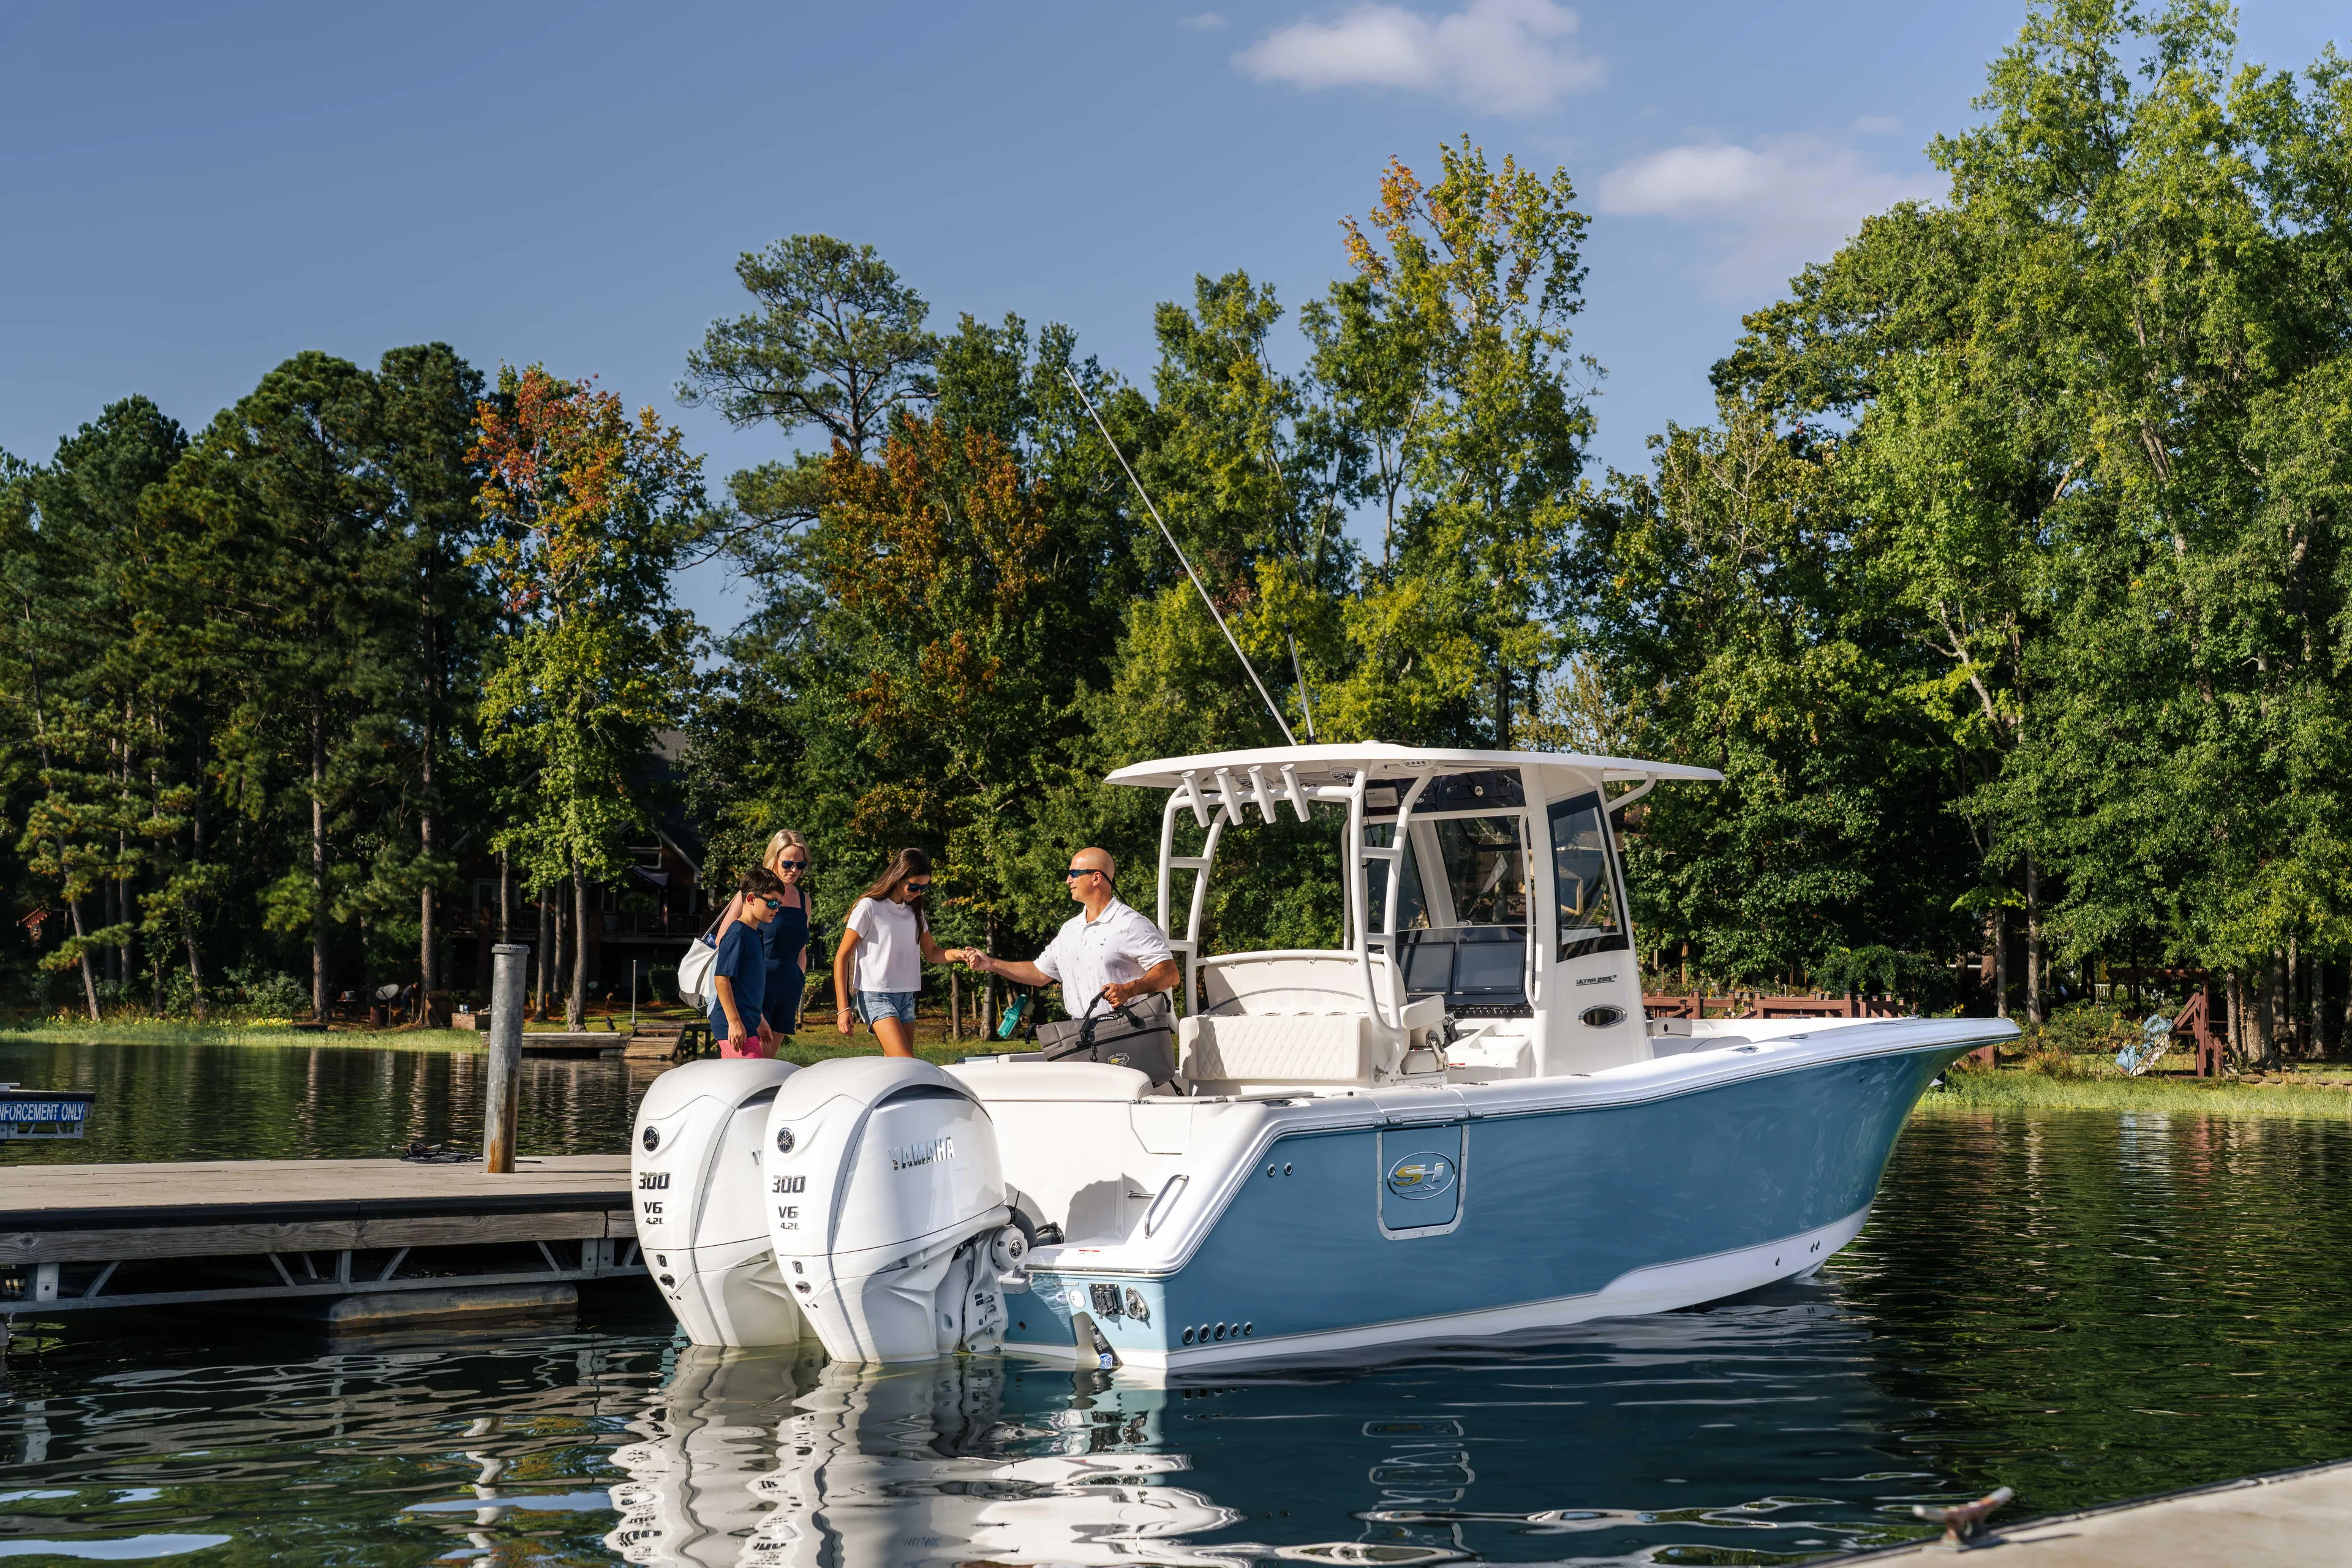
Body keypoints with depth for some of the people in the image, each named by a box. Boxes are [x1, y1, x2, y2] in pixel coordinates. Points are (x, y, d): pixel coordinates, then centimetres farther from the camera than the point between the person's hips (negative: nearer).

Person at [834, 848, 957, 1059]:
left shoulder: (915, 912, 13)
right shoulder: (869, 908, -7)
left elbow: (932, 952, 18)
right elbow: (842, 956, -5)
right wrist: (843, 1008, -10)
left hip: (906, 998, 7)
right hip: (875, 996, -7)